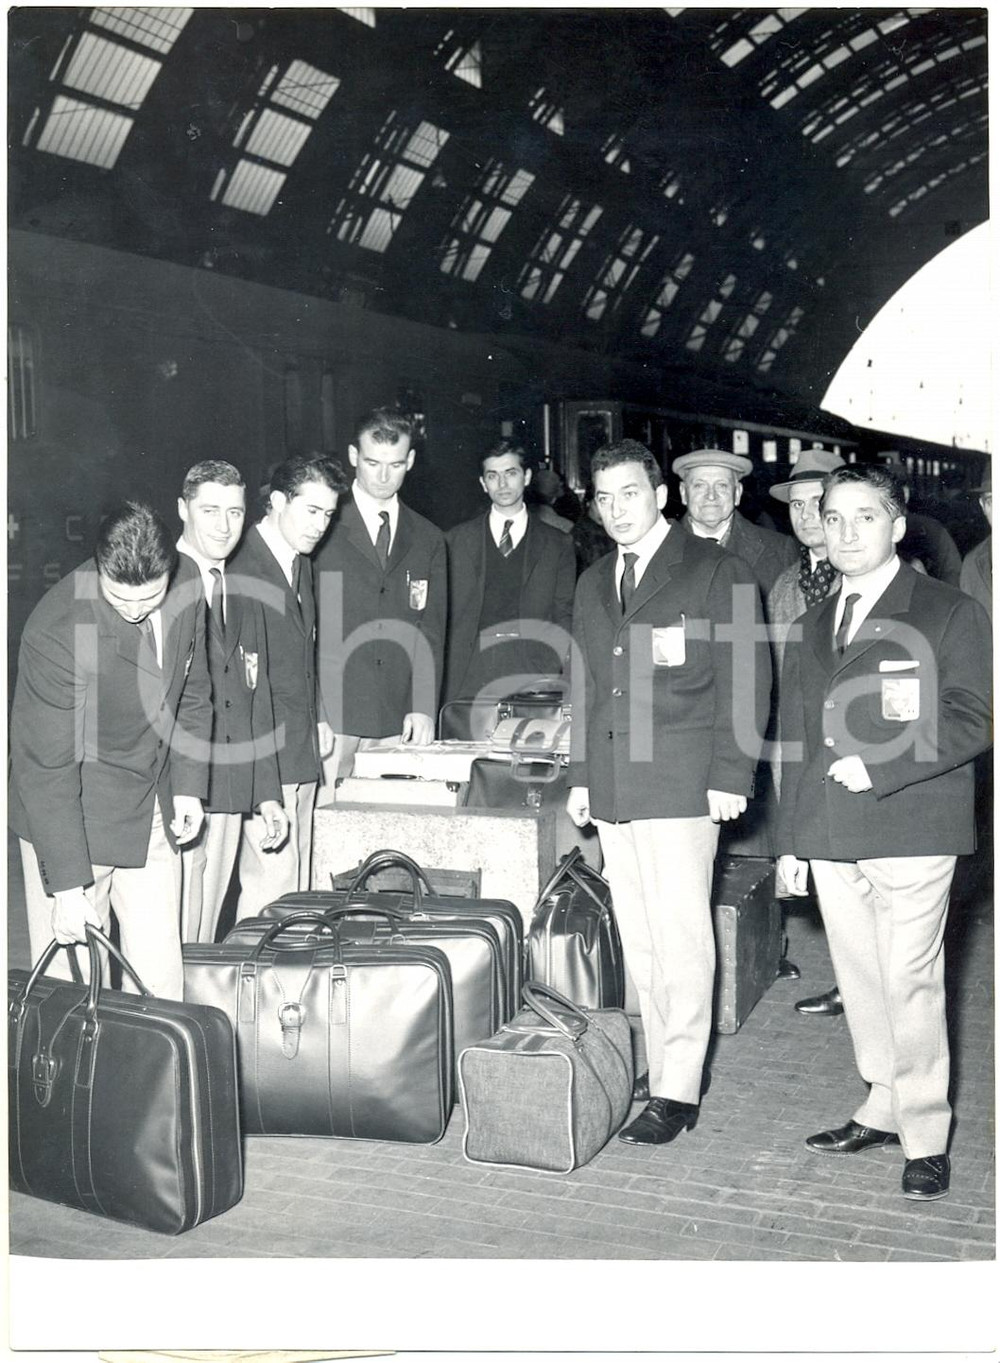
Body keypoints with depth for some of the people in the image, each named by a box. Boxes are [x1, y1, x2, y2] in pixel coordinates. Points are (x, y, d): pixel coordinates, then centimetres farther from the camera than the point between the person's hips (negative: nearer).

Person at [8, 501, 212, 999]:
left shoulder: (185, 598, -7)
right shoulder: (56, 631, -25)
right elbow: (45, 767, -21)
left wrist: (188, 785, 6)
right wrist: (66, 883, -20)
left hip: (153, 819, 5)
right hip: (72, 819, -5)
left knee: (161, 977, 5)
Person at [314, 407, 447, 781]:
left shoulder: (428, 540, 14)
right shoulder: (324, 529, 3)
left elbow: (431, 631, 10)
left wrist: (423, 707, -4)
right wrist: (321, 720, -9)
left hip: (400, 727, 3)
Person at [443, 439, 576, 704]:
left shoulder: (558, 546, 12)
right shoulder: (456, 542, 13)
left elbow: (564, 619, 9)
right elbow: (444, 619, 11)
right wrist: (444, 689, 1)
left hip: (533, 683, 0)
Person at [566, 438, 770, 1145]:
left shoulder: (718, 573, 0)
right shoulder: (594, 584, 19)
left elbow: (745, 682, -4)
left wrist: (731, 776, -10)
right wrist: (581, 775, 17)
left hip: (682, 787, -6)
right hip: (613, 791, 6)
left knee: (682, 941, -6)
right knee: (640, 943, 10)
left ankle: (679, 1092, 0)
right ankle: (662, 1065, 20)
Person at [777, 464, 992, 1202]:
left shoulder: (950, 613, -1)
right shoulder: (816, 624, 17)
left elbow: (972, 720, -8)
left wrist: (878, 766, -16)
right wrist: (793, 836, 15)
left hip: (911, 833, -5)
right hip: (832, 836, 6)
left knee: (910, 984, -4)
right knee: (861, 981, 12)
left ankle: (926, 1136, 10)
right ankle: (885, 1108, 27)